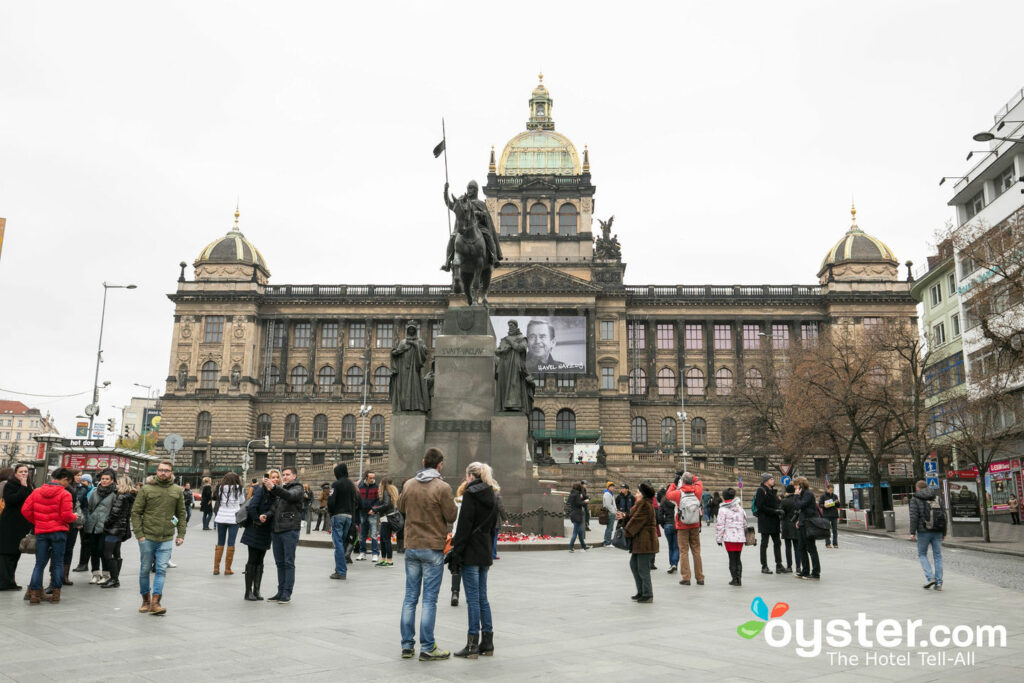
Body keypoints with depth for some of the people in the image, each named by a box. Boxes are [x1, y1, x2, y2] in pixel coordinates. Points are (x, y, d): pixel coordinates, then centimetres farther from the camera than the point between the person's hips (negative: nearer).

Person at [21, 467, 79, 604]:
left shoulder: (37, 492, 4)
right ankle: (56, 593, 7)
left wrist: (36, 522, 16)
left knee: (39, 563, 10)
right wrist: (74, 517, 7)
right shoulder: (64, 494, -10)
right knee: (58, 563, 6)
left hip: (41, 532, 4)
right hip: (58, 531, -4)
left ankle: (34, 593, 4)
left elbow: (25, 510, 4)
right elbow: (67, 516, -15)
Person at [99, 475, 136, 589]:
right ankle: (115, 579, 19)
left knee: (107, 554, -5)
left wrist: (105, 524, -7)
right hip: (121, 529, 9)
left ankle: (114, 580, -4)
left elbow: (115, 513, -19)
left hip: (114, 529, -9)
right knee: (116, 554, 13)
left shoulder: (121, 497, -17)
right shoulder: (129, 497, 11)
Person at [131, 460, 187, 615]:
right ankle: (146, 600, 25)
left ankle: (155, 602, -3)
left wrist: (181, 534, 3)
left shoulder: (177, 491, 5)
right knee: (145, 569, 9)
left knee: (162, 570, -5)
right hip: (147, 537, -1)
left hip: (167, 539, 1)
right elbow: (135, 512, -2)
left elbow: (181, 514, 11)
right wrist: (139, 534, -9)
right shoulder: (146, 489, -2)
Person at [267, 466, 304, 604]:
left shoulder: (297, 489, 0)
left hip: (290, 530, -7)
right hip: (276, 530, 7)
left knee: (289, 562, -4)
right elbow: (274, 508, 19)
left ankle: (287, 593, -2)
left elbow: (289, 496, -23)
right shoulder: (280, 489, 20)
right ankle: (281, 591, 18)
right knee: (280, 563, 11)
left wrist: (273, 487, -33)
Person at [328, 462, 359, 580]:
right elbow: (356, 501, 9)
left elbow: (331, 501, -15)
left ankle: (341, 571, -6)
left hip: (338, 516, -6)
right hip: (349, 516, 6)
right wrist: (352, 512, 14)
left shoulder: (336, 484, -9)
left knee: (338, 543, -4)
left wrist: (330, 512, 1)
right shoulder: (351, 484, 9)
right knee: (343, 542, 15)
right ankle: (341, 570, 17)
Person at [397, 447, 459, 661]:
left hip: (411, 547, 5)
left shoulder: (408, 485, 3)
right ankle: (427, 648, 4)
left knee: (410, 597, 12)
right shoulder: (442, 488, -13)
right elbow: (451, 516, -8)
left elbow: (401, 508, 18)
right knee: (429, 599, 1)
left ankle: (407, 645, 17)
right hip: (433, 549, -5)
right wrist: (452, 501, 9)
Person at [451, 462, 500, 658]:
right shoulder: (492, 495, 14)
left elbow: (464, 526, -15)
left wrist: (456, 552, -13)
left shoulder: (470, 493, -10)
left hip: (471, 552, -8)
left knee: (473, 598, -3)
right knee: (482, 597, 13)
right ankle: (487, 643, 16)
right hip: (485, 553, 8)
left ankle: (473, 645, 1)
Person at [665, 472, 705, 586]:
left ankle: (686, 578, 0)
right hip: (695, 526, 3)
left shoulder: (678, 493, -14)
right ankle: (700, 578, 13)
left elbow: (668, 494, 6)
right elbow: (699, 481, 14)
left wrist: (674, 483, 14)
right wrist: (689, 476, 16)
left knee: (684, 551, 2)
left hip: (682, 527, -3)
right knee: (696, 551, 9)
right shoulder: (697, 491, -7)